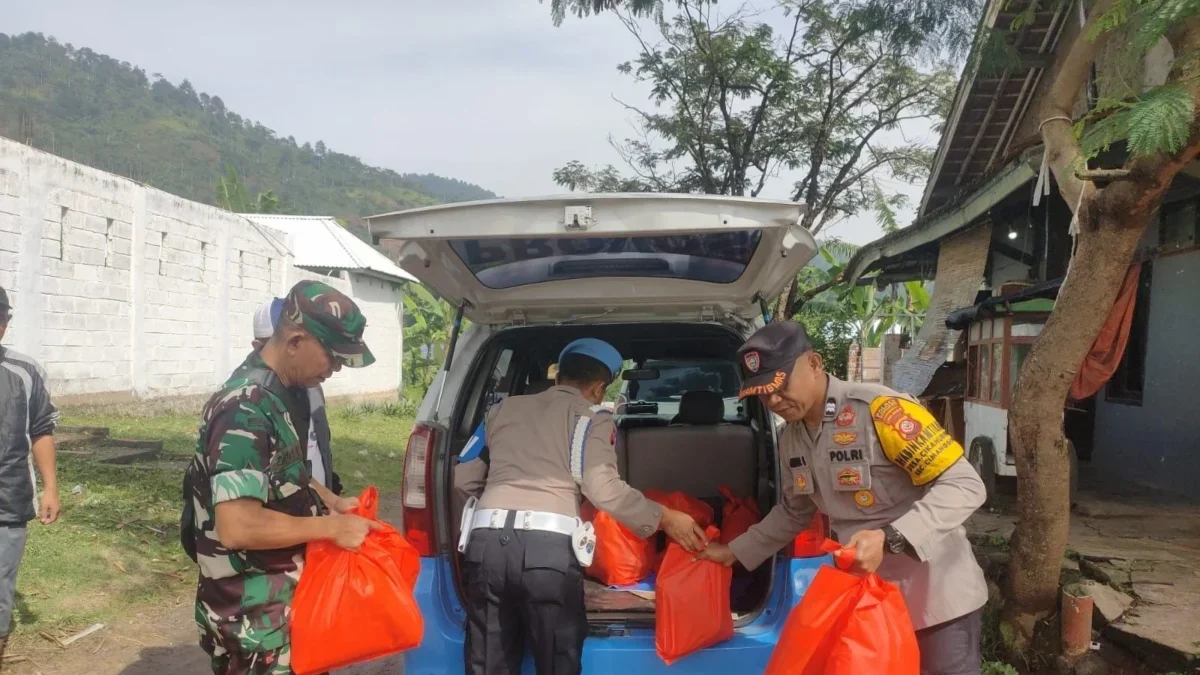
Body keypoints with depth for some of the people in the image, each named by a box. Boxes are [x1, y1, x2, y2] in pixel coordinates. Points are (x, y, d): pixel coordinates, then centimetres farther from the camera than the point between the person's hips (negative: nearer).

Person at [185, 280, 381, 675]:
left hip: (276, 598, 9)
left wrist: (329, 501, 8)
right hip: (254, 614, -9)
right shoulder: (246, 410, -25)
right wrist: (330, 527, -22)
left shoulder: (272, 395, 5)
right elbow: (236, 527, -31)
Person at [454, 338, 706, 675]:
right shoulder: (591, 416, 12)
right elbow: (604, 489, -2)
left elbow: (461, 479, 28)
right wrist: (664, 518, 9)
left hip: (487, 539, 4)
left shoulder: (503, 408, 26)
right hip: (549, 543, -4)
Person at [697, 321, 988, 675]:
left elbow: (965, 485, -25)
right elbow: (794, 512, 18)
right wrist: (735, 551, 17)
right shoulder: (789, 438, 1)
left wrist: (889, 538, -35)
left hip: (937, 593, -7)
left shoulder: (879, 409, -24)